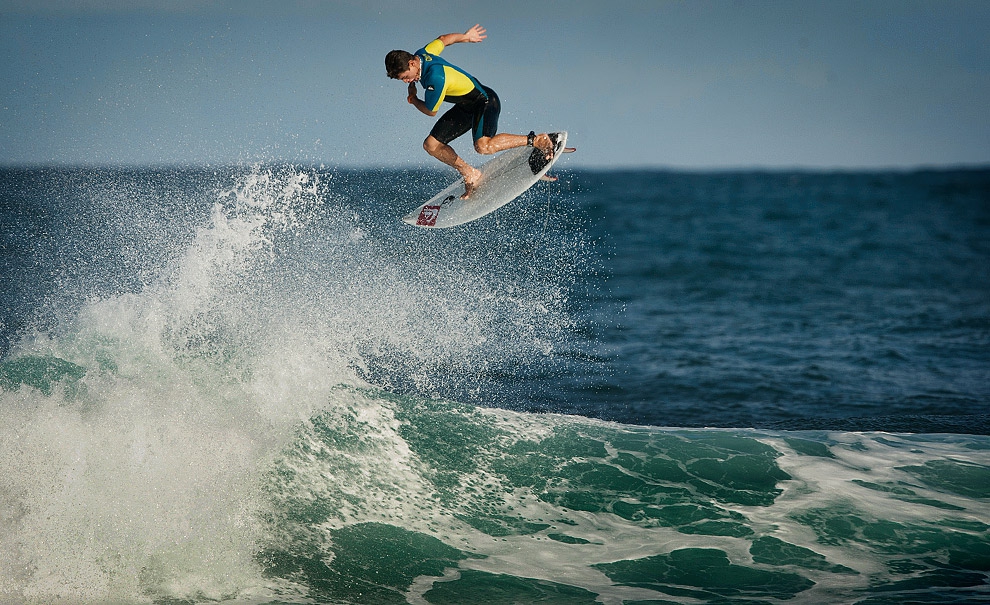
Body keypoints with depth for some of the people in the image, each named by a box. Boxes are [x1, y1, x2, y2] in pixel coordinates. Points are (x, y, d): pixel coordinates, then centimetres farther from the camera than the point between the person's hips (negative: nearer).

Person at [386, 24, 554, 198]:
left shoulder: (435, 78, -33)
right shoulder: (421, 54, -7)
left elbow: (430, 111, -17)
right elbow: (443, 40, 15)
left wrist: (412, 98, 2)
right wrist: (465, 37, 33)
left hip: (486, 101, -9)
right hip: (466, 107, 9)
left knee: (483, 146, -34)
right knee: (431, 145, 1)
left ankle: (534, 140, -17)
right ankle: (470, 174, 15)